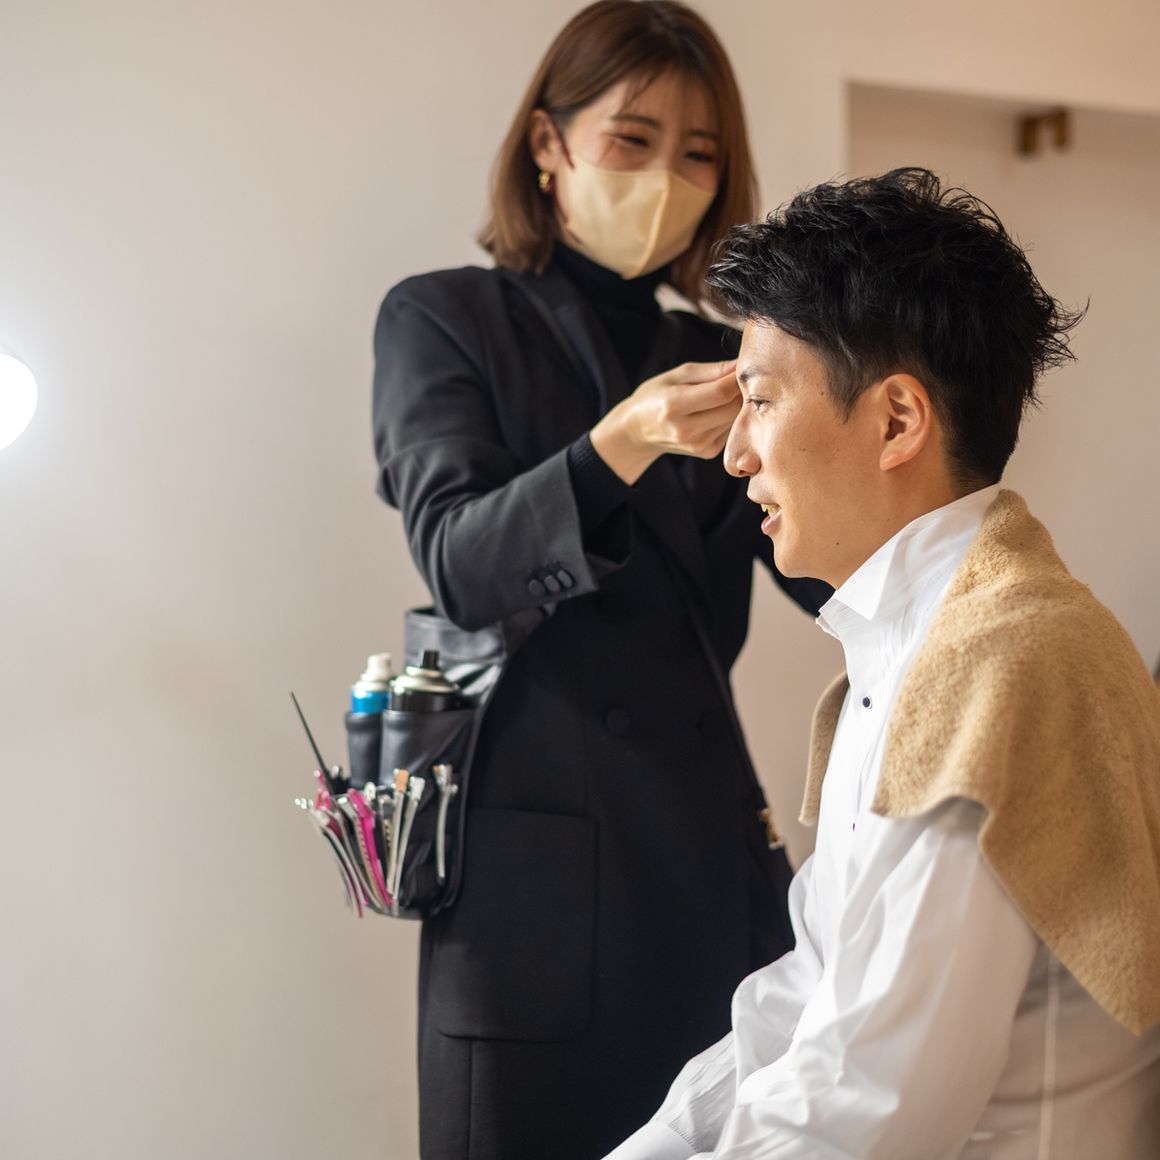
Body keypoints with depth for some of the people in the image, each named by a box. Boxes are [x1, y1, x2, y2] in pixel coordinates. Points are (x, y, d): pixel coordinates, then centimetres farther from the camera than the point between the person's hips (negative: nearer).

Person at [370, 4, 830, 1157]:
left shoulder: (714, 359, 15)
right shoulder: (443, 319, 3)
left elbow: (834, 576, 4)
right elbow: (458, 562, -12)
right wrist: (620, 447, -28)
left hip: (713, 856, 4)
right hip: (533, 857, -4)